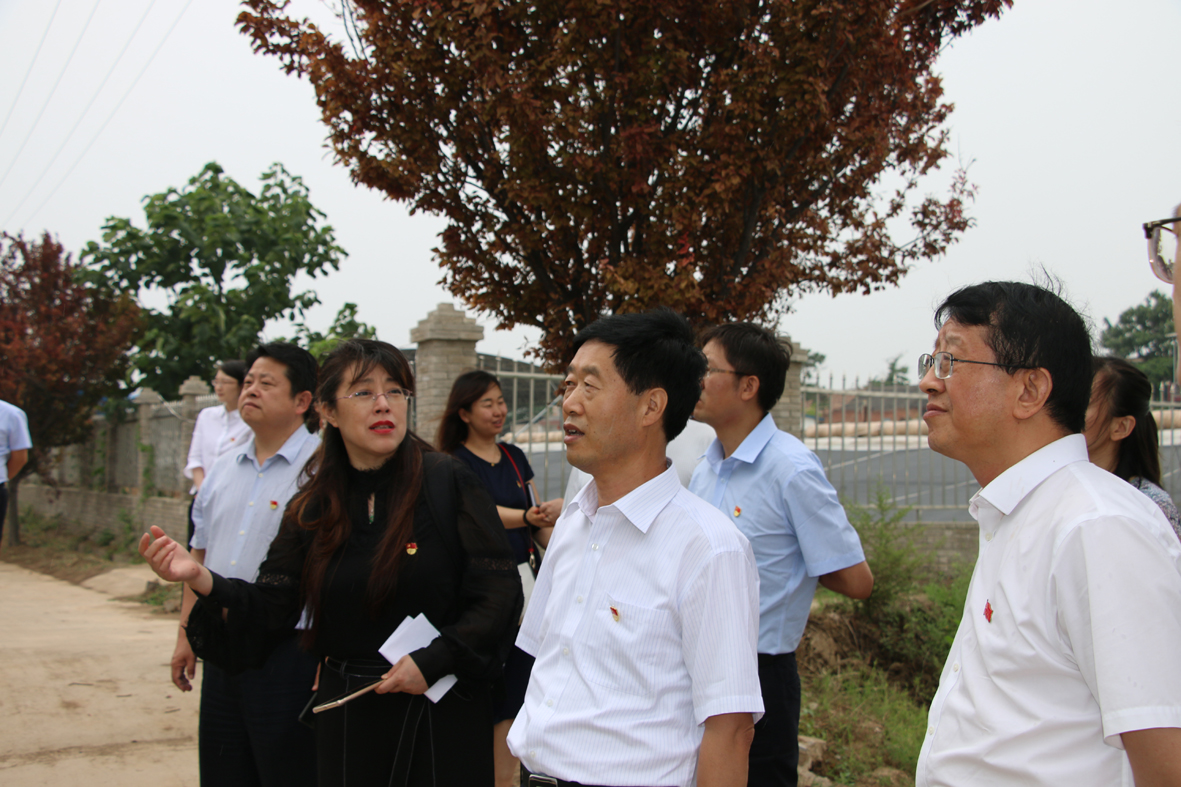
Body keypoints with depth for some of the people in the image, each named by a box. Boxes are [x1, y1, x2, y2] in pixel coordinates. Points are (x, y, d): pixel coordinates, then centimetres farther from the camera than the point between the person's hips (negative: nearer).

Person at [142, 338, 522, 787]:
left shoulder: (449, 483, -8)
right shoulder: (311, 509, 4)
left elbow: (501, 593, -9)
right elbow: (268, 612, 0)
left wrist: (433, 661, -17)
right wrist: (200, 579, -16)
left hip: (442, 712, -3)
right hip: (346, 714, 3)